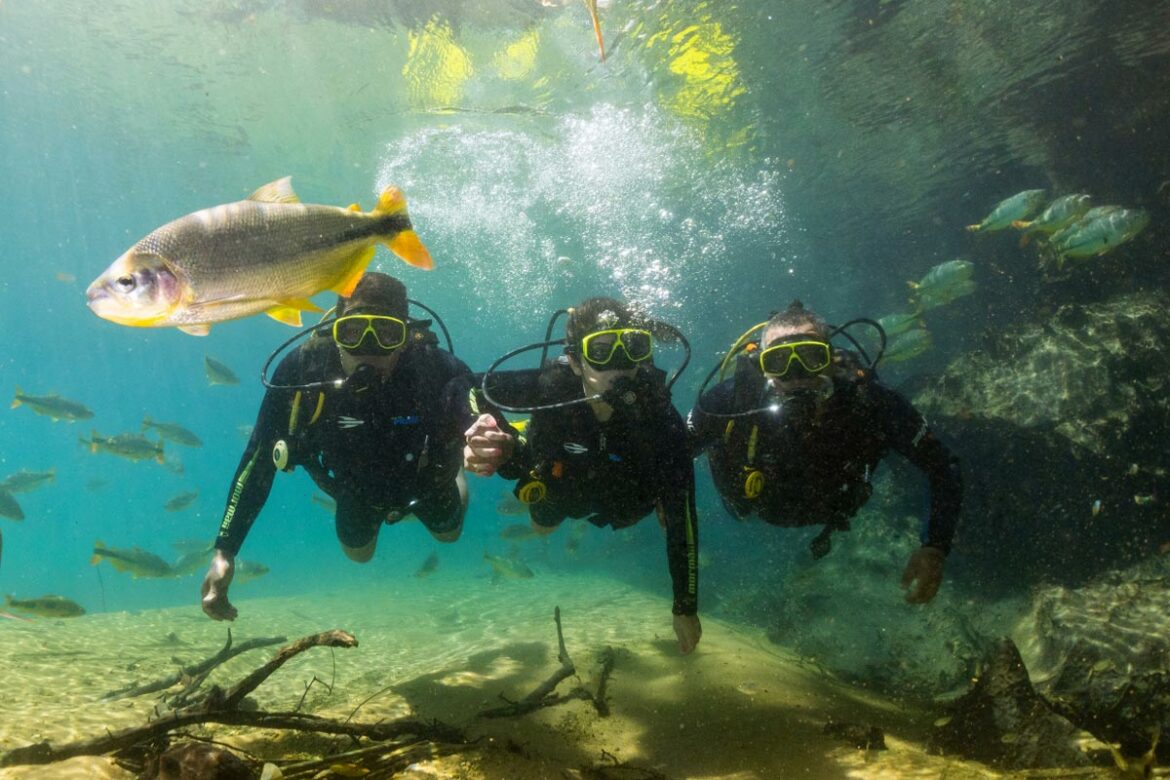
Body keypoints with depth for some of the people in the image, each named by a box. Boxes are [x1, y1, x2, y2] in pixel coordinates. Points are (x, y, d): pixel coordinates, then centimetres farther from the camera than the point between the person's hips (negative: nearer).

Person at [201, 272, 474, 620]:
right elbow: (258, 462, -28)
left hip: (425, 481, -1)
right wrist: (224, 552, -32)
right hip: (357, 487, 1)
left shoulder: (437, 370, -43)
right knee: (359, 554, 28)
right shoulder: (302, 369, -37)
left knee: (449, 533, 29)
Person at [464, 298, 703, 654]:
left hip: (630, 493, -1)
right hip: (566, 484, 1)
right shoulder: (551, 388, -42)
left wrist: (686, 608, -27)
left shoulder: (661, 418, -42)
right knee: (543, 528, 27)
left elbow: (682, 520, -33)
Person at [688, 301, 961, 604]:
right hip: (756, 506, 0)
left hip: (829, 508, 1)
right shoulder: (732, 399, -43)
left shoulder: (868, 402, -40)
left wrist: (935, 549, -39)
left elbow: (943, 467, -29)